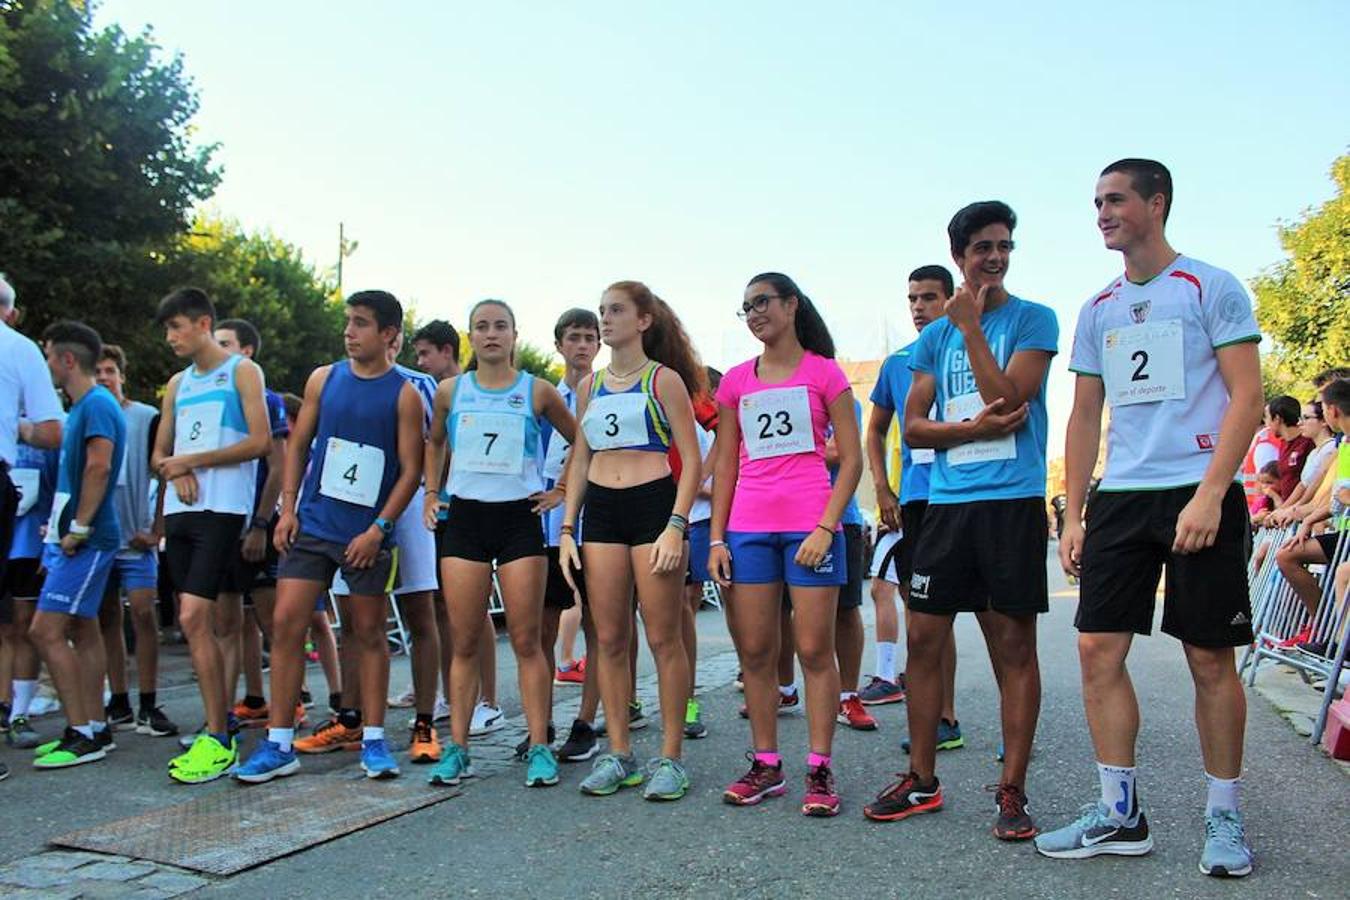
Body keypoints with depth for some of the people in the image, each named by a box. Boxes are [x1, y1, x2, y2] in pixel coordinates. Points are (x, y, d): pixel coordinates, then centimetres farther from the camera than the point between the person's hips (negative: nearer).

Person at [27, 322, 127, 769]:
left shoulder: (96, 404, -13)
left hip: (86, 540, -10)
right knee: (81, 631, 12)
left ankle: (82, 735, -6)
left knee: (46, 631, -10)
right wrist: (61, 526, 18)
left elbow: (98, 468, -23)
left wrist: (79, 529, -21)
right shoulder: (82, 406, 18)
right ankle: (94, 729, 18)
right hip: (76, 536, 10)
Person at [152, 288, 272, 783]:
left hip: (221, 508, -7)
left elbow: (260, 441, -10)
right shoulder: (178, 383, 20)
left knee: (193, 619, -15)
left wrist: (190, 460, -9)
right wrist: (175, 472, -2)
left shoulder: (242, 371, 1)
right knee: (199, 624, 7)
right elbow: (159, 454, 21)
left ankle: (218, 740, -9)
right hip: (179, 511, 7)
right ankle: (220, 725, 16)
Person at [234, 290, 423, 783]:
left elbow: (411, 469, -6)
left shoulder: (404, 395, -4)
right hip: (312, 524, 3)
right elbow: (298, 444, 12)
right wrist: (288, 507, 2)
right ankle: (279, 744, 7)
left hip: (367, 534, -3)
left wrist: (378, 529, -12)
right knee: (286, 625, -2)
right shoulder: (324, 378, 7)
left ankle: (373, 740, 16)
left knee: (369, 633, 6)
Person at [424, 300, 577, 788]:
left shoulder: (537, 391, 2)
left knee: (526, 641, -2)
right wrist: (431, 494, 16)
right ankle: (457, 748, 11)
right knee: (464, 642, 3)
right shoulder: (450, 391, 8)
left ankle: (539, 747, 5)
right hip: (465, 517, 2)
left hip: (520, 517, -2)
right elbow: (434, 443, 25)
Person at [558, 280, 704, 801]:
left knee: (663, 638, -1)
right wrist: (567, 529, 9)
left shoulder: (664, 379, 0)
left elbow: (692, 460, -4)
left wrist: (676, 527, -15)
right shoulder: (590, 385, 15)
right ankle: (618, 755, 16)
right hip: (600, 511, 5)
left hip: (654, 505, -5)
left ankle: (670, 758, 9)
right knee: (609, 639, 6)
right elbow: (579, 461, 17)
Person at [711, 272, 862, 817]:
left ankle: (819, 770, 8)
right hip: (748, 529, 4)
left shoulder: (824, 372, 3)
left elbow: (851, 460, -1)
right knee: (754, 652, 5)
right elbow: (725, 466, 13)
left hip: (810, 526, -3)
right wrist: (717, 538, 5)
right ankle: (766, 765, 17)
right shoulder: (736, 381, 12)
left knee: (814, 651, -1)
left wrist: (826, 528, -12)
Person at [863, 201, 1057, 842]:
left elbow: (1007, 401, -13)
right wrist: (973, 429, -9)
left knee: (1014, 646, 1)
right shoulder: (935, 336, 14)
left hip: (1012, 500, -4)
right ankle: (921, 781, 18)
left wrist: (971, 327, -10)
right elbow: (913, 427, 8)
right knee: (924, 638, 5)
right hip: (946, 501, 4)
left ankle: (1012, 791, 12)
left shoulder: (1033, 320, 2)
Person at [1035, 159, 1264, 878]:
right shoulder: (1097, 310, 15)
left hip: (1199, 493, -5)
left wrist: (1209, 494, -16)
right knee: (1098, 650, 0)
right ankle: (1120, 813, 11)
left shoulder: (1212, 288, 1)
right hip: (1120, 496, 5)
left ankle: (1224, 816, 18)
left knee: (1210, 658, 2)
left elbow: (1246, 395, -6)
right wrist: (1072, 514, 10)